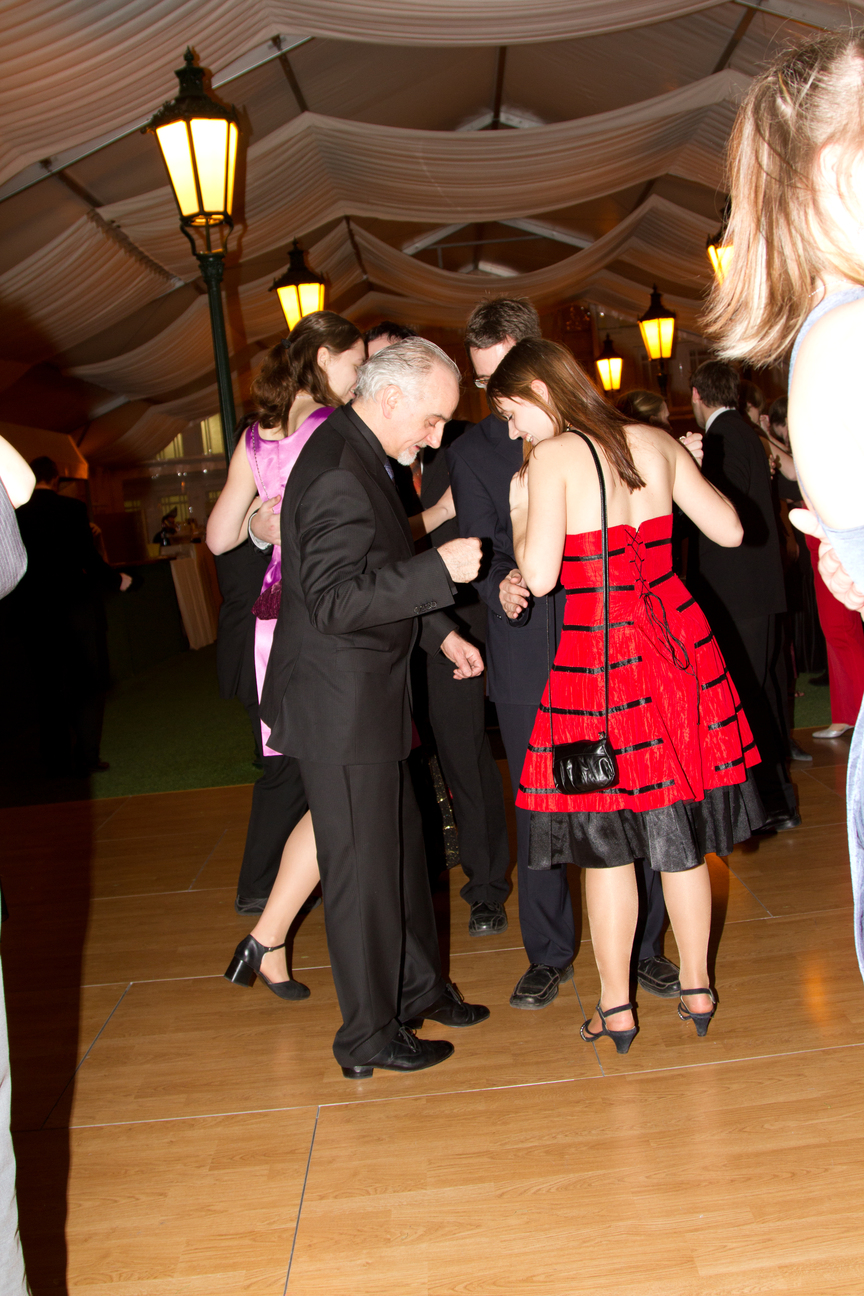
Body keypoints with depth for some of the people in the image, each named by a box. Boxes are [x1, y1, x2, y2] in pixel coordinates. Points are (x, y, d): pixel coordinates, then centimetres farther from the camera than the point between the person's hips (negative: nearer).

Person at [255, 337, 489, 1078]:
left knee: (400, 849, 20)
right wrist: (441, 569, -28)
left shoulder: (360, 457, 12)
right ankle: (369, 1037, 17)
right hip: (341, 709, -10)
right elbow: (335, 601, -29)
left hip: (365, 700, 10)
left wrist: (440, 633, 17)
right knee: (362, 868, 2)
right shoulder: (339, 475, -22)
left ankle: (418, 988, 37)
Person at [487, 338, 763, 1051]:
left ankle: (616, 1007, 19)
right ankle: (697, 989, 28)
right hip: (677, 643, 5)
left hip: (597, 656, -5)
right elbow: (730, 530, 8)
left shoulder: (553, 458, -10)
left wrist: (520, 513, 1)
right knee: (680, 831, 16)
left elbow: (539, 576, -16)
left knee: (605, 839, 9)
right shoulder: (654, 442, 5)